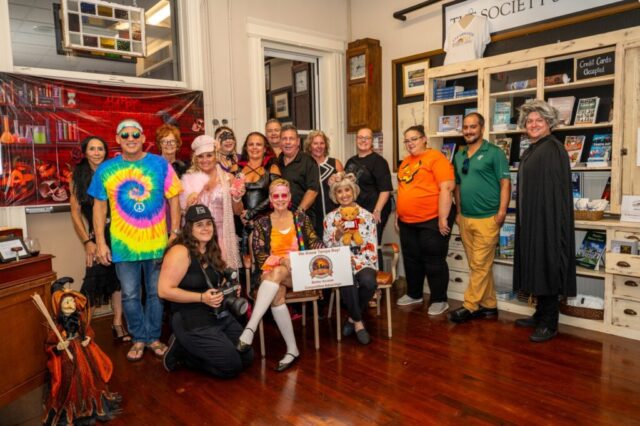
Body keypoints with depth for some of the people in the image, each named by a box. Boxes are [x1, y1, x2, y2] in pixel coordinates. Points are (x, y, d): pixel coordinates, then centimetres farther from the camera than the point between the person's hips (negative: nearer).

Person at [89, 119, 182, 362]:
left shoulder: (160, 165, -2)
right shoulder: (106, 169, 2)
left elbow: (173, 200, 0)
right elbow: (99, 206, 6)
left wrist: (175, 233, -6)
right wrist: (100, 243, 1)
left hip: (157, 242, -1)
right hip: (123, 244, 1)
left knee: (156, 293, 10)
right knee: (130, 295, 10)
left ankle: (154, 337, 27)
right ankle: (139, 338, 27)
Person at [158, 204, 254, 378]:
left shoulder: (213, 250, 10)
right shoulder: (180, 252, -16)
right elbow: (164, 290, -21)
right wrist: (202, 297, -22)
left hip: (220, 316, 9)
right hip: (192, 321, -8)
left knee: (247, 358, 7)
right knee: (231, 366, -10)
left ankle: (189, 349, 17)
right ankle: (181, 351, 8)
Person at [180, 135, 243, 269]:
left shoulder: (227, 178, 4)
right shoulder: (189, 178, 2)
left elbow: (238, 211, 8)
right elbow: (185, 209, -4)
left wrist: (237, 198, -12)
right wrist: (204, 189, -14)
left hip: (222, 234, 1)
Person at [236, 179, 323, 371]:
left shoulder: (301, 218, 11)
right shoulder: (262, 222, 9)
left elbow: (314, 243, 6)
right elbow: (259, 253, 2)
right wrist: (281, 260, -15)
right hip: (272, 272, 1)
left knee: (277, 274, -36)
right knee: (277, 294, -34)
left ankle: (249, 329, -42)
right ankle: (292, 349, -27)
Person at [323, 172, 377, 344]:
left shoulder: (367, 216, 5)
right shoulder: (330, 218, 8)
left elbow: (372, 247, 1)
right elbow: (327, 247, 6)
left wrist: (357, 262, -13)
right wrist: (338, 235, -13)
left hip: (363, 262, 1)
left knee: (368, 282, -32)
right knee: (347, 282, -34)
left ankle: (353, 318, -3)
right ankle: (358, 322, -9)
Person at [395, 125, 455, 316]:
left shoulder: (436, 157, -10)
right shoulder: (405, 162, 14)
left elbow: (446, 188, -17)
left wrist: (443, 218, -20)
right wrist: (398, 213, 18)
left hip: (432, 220, -7)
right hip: (407, 221, 8)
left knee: (434, 262, 3)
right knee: (411, 260, 17)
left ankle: (439, 300, 17)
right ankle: (414, 294, 33)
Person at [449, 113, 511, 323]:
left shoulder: (494, 152, -5)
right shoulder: (459, 156, 13)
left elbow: (505, 183, -9)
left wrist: (502, 212, -16)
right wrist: (458, 212, 14)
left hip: (487, 218, -6)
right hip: (465, 218, 6)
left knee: (480, 265, -1)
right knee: (478, 266, 12)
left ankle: (470, 306, 8)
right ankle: (488, 305, 23)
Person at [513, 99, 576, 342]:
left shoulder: (553, 148, -11)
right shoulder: (530, 151, 15)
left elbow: (558, 190, -18)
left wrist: (553, 222, -23)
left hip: (547, 220, -9)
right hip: (530, 220, 9)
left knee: (547, 268, -2)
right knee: (536, 268, 14)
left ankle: (549, 324, 8)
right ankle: (540, 315, 26)